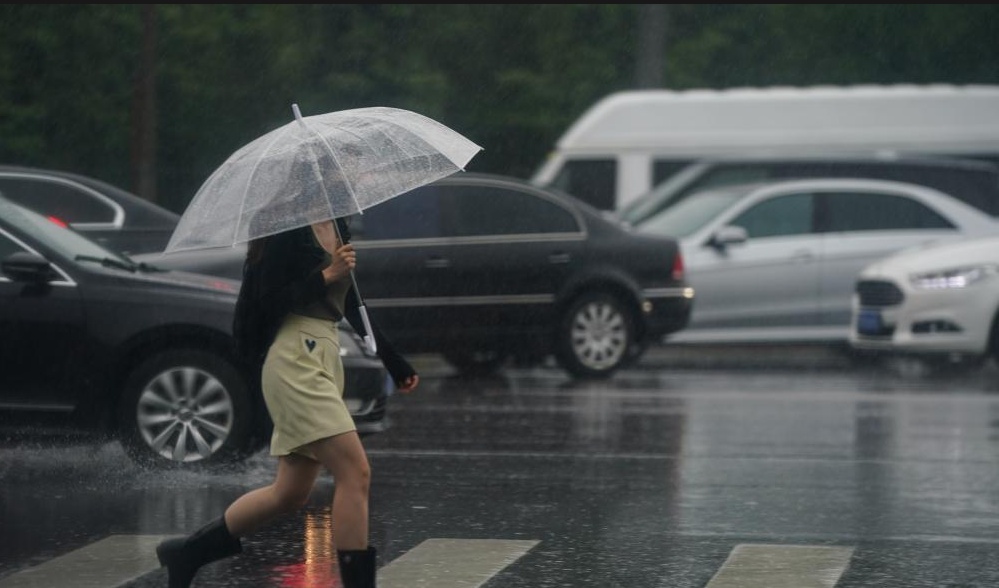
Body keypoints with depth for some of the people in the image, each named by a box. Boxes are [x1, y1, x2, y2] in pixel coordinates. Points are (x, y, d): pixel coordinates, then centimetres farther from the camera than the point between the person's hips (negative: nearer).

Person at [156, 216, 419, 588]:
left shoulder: (337, 228, 15)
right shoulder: (290, 232, -9)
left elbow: (351, 303, 24)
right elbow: (268, 300, -13)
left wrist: (394, 362, 25)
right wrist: (326, 275, -21)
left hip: (325, 358, 9)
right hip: (295, 360, -9)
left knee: (290, 494, 11)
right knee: (354, 471, -17)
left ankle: (187, 552, 24)